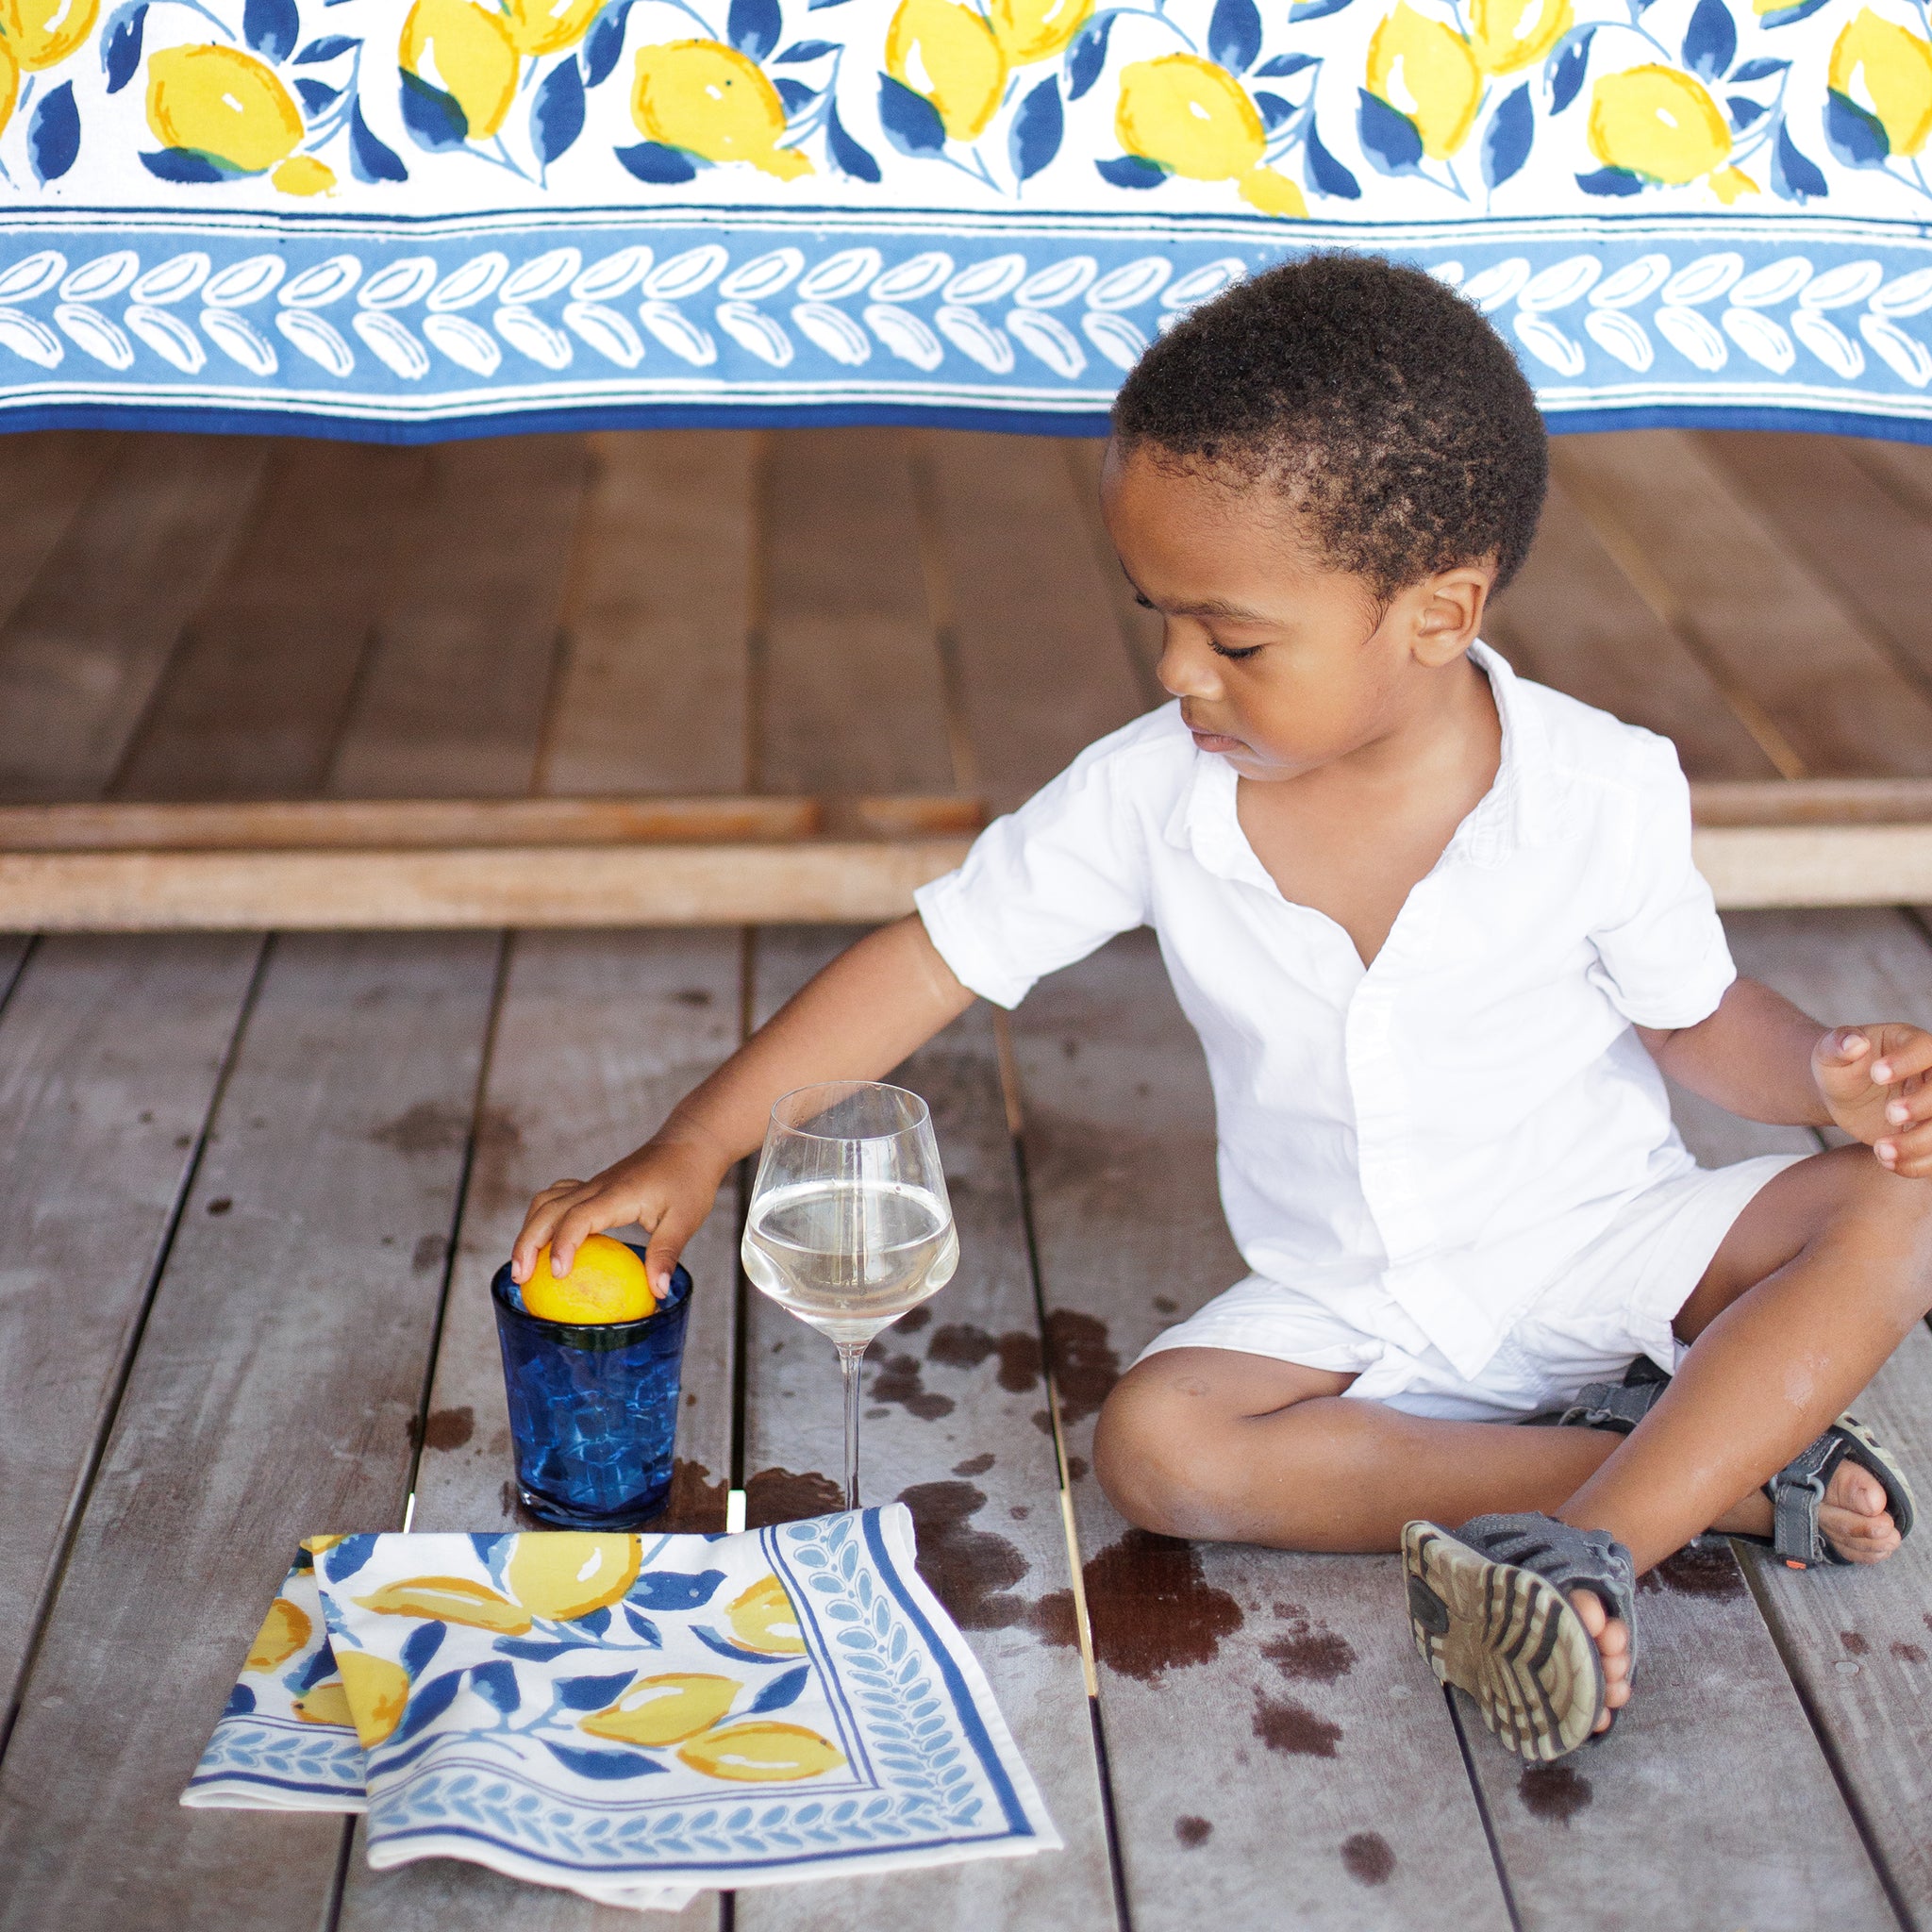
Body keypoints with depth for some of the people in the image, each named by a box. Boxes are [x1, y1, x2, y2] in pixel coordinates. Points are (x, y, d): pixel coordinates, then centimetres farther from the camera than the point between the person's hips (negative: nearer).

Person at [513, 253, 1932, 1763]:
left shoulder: (1600, 793, -17)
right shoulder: (1151, 793, -14)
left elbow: (1693, 1011, -2)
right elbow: (935, 959, -9)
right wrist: (690, 1154, -12)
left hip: (1601, 1248, -1)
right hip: (1350, 1313, 2)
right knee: (1155, 1442, -26)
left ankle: (1597, 1546, -33)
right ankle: (1728, 1470, -23)